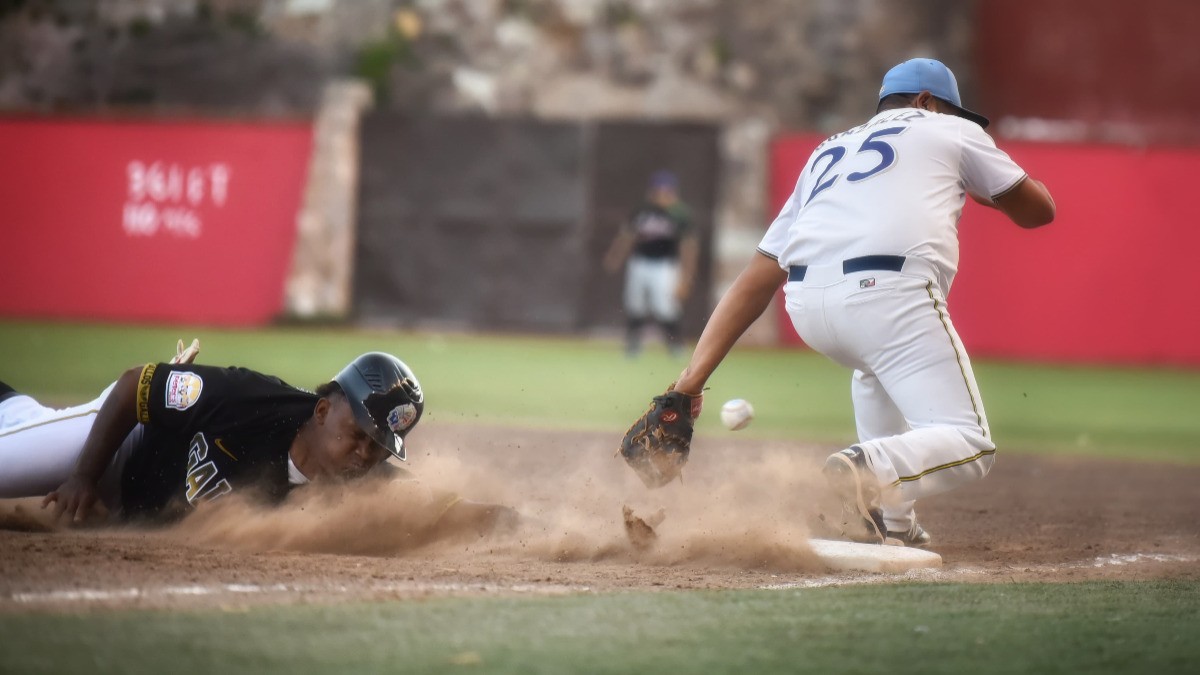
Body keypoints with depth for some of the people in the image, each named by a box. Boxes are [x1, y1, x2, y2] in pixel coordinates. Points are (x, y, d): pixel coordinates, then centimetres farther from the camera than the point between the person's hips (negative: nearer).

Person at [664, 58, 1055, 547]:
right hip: (887, 295, -6)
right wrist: (979, 186, 50)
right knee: (967, 446, -1)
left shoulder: (827, 154, 34)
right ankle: (869, 470, -31)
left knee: (880, 364, 37)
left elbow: (757, 278, 24)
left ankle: (892, 523, 26)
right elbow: (1037, 209, 28)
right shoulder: (952, 131, 23)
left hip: (805, 307, 6)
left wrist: (693, 378, 17)